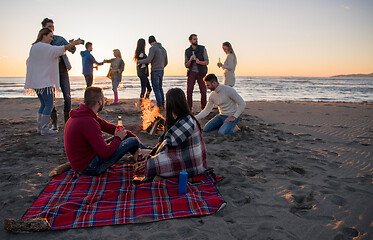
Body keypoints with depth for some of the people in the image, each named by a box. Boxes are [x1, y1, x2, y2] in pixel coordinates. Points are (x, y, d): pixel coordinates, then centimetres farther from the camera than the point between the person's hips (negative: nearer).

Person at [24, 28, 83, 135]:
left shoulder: (35, 47, 19)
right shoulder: (43, 47, -12)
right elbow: (62, 49, -13)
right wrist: (74, 43, -5)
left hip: (36, 81, 10)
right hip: (44, 81, -10)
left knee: (44, 104, 14)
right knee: (49, 104, -6)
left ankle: (40, 127, 16)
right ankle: (44, 129, -6)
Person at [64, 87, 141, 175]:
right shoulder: (89, 122, -29)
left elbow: (107, 126, 9)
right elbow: (106, 153, -29)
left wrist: (133, 136, 9)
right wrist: (118, 138, -9)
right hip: (90, 167, -10)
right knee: (133, 141, -7)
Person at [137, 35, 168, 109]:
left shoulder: (153, 48, -14)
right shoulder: (163, 49, 11)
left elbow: (148, 60, -24)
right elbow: (166, 62, 18)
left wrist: (139, 62, -7)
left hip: (155, 71, -7)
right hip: (161, 71, 7)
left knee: (156, 89, -2)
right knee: (160, 88, 16)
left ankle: (159, 106, -1)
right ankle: (162, 104, 17)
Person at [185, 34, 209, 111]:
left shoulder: (203, 49, -5)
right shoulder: (187, 51, 1)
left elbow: (207, 62, -7)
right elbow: (186, 65, 1)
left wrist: (199, 62, -28)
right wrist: (190, 60, -20)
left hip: (201, 73, -1)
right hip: (192, 73, 1)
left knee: (203, 92, -3)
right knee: (189, 91, -10)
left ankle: (203, 108, 13)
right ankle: (189, 108, 0)